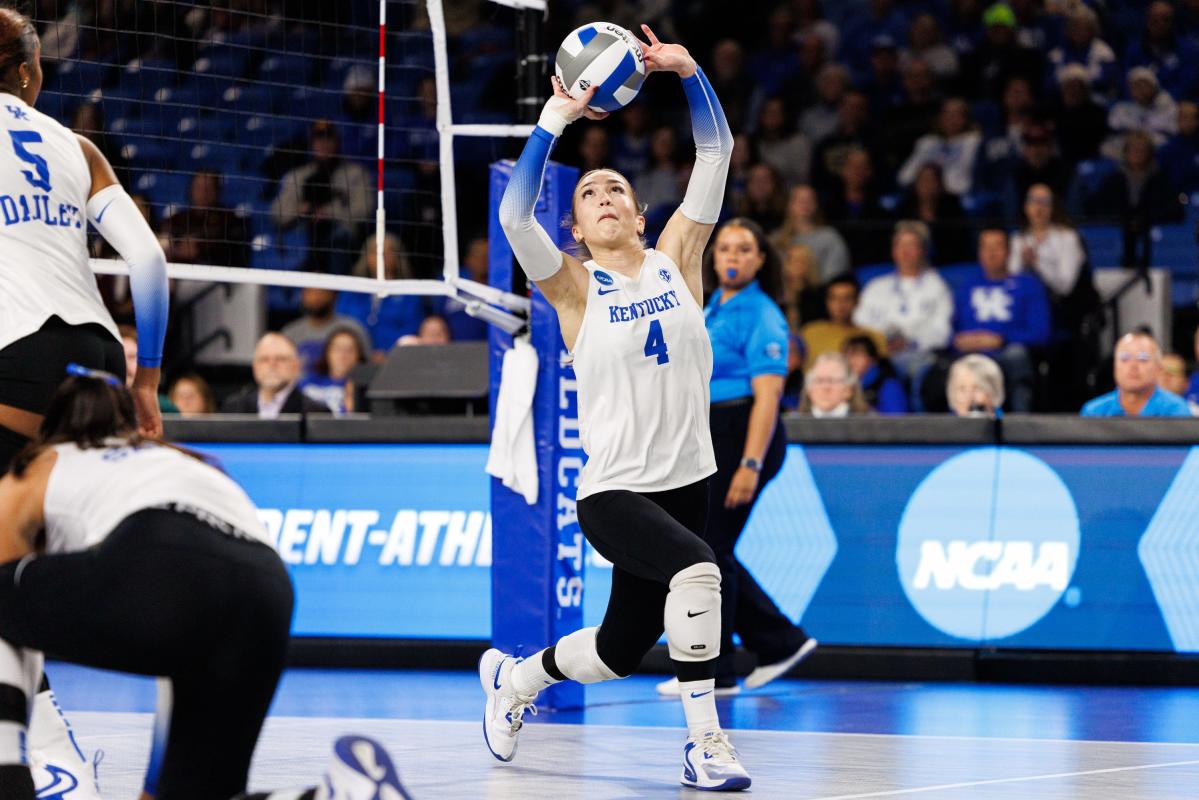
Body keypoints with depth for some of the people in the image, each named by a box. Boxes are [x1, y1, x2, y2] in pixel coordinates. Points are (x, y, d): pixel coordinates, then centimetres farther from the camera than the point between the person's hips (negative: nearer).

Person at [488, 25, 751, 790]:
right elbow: (516, 215, -19)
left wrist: (689, 71, -9)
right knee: (696, 569, -33)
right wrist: (556, 119, -20)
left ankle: (513, 678, 42)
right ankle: (704, 741, -23)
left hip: (688, 479, 5)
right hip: (614, 490, -5)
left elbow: (716, 156, 0)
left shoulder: (676, 262, 5)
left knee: (621, 648, 12)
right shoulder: (575, 289, -3)